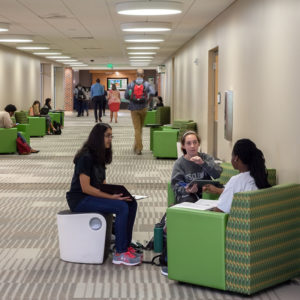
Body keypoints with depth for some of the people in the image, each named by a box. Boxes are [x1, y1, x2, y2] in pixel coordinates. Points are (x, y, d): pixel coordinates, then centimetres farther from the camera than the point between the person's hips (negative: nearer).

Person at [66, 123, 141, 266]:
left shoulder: (100, 156, 13)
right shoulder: (86, 157, -16)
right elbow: (85, 188, -21)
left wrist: (117, 193, -6)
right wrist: (111, 196, -23)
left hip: (93, 196, 9)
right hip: (79, 200, -9)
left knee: (131, 203, -7)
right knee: (121, 207, -26)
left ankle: (125, 245, -1)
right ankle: (119, 254, -21)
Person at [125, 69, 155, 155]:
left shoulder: (131, 84, 1)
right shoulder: (147, 84, -1)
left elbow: (126, 96, -3)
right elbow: (152, 93, -16)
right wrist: (148, 101, 1)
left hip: (134, 109, 0)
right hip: (143, 108, 0)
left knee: (137, 128, 0)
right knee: (140, 127, 17)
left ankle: (138, 149, -6)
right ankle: (136, 146, 24)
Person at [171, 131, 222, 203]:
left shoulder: (206, 158, 9)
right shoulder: (179, 163, 5)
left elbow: (218, 173, -7)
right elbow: (176, 186, -2)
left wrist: (203, 163, -22)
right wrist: (187, 190, -25)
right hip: (187, 196, -1)